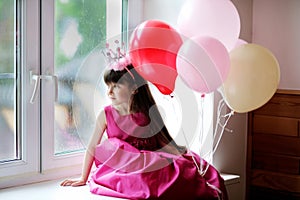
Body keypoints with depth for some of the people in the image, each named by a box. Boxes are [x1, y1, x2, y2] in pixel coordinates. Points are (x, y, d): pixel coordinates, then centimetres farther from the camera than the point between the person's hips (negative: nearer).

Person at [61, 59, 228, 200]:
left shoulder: (147, 113, 4)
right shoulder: (106, 114, 2)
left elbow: (163, 142, 8)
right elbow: (93, 147, 5)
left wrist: (182, 155, -8)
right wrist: (83, 179, 7)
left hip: (149, 163, 1)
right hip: (120, 167, -1)